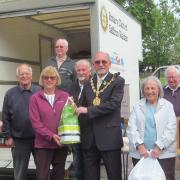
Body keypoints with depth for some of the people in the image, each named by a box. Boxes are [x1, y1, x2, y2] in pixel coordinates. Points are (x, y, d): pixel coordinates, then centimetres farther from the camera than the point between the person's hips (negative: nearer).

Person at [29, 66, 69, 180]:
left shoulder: (65, 96, 3)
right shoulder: (35, 98, -2)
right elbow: (35, 122, -7)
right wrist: (51, 136, -15)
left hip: (62, 143, 2)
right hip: (43, 144, -2)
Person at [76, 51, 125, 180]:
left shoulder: (118, 81, -3)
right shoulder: (88, 83, 14)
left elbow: (113, 104, -16)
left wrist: (88, 110, -18)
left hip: (109, 137, -5)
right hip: (89, 138, 5)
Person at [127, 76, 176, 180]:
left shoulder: (167, 105, 6)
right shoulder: (137, 106, 9)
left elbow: (171, 129, -3)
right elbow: (131, 128, 1)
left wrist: (159, 147, -13)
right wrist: (140, 145, -13)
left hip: (164, 153, -1)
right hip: (140, 153, 1)